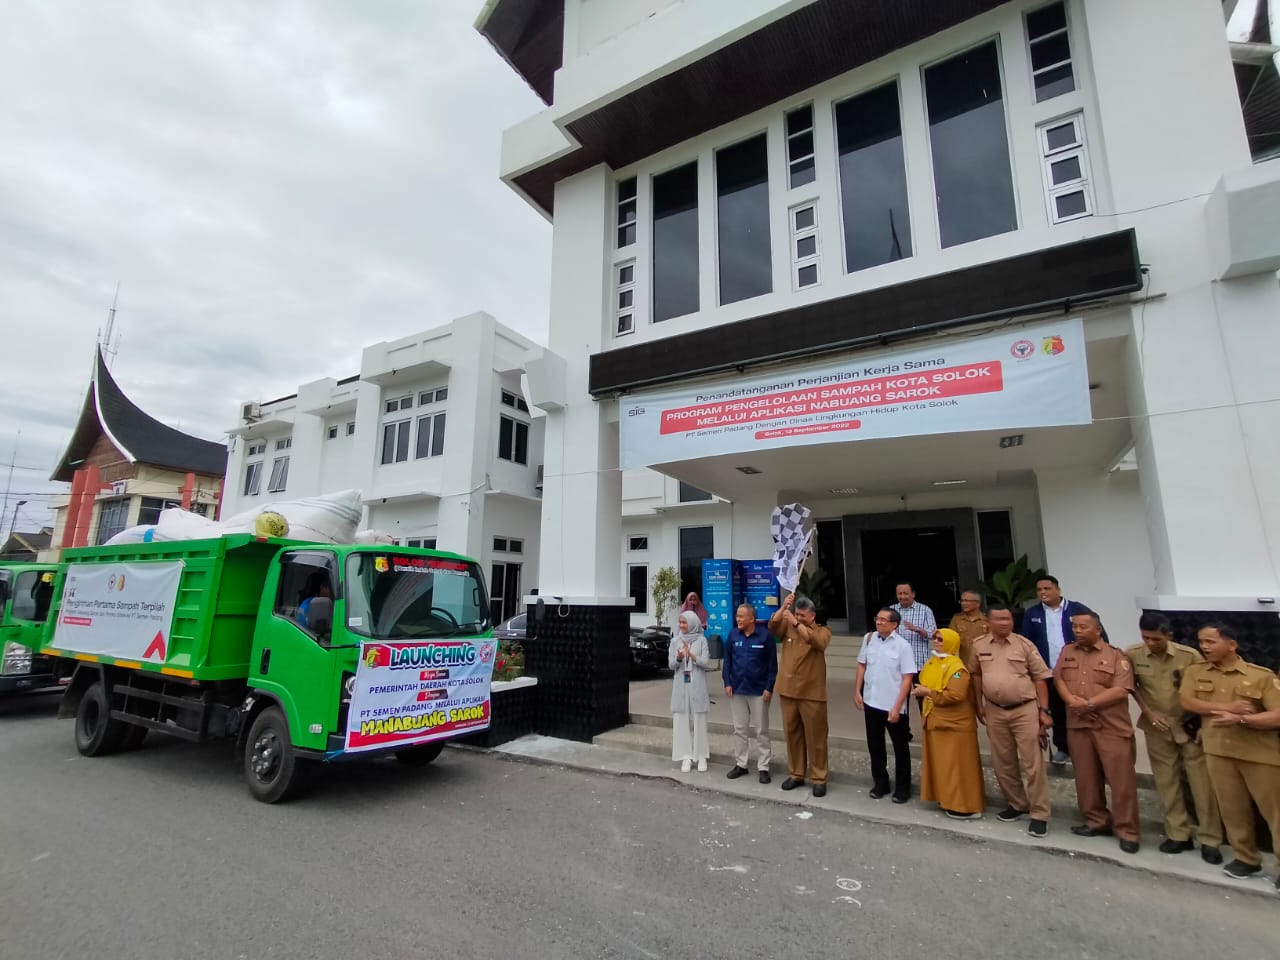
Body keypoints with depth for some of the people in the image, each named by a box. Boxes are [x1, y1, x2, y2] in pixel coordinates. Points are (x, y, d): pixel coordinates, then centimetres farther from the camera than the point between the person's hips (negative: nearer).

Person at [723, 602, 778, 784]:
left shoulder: (765, 635, -12)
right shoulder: (733, 634, -2)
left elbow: (772, 664, -7)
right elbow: (727, 660, 4)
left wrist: (769, 688, -11)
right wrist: (727, 682, -2)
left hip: (759, 690, -3)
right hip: (737, 689, 4)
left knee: (761, 730, 8)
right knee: (739, 729, 13)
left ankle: (763, 768, 18)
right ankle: (740, 764, 26)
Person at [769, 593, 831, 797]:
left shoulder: (822, 631, -1)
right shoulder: (788, 628, 7)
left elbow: (818, 642, -23)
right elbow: (772, 626, -12)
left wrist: (796, 623, -33)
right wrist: (783, 607, -24)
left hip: (812, 693, -3)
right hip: (788, 691, 3)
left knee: (815, 736, 4)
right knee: (792, 734, 12)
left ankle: (819, 778, 14)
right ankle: (795, 774, 24)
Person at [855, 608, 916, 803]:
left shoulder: (903, 646, -15)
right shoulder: (869, 638, -1)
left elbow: (907, 679, -14)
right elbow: (862, 665, 9)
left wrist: (897, 707, -16)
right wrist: (857, 692, 4)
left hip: (894, 706, -4)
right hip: (871, 702, 4)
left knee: (900, 748, 12)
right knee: (875, 745, 17)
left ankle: (902, 788, 28)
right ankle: (880, 783, 34)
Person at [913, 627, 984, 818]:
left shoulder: (956, 667, -20)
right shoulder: (933, 662, 9)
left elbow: (955, 695, -29)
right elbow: (928, 682, 21)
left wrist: (929, 693, -22)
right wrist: (921, 690, 2)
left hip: (954, 724, -9)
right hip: (936, 720, 9)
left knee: (957, 765, -1)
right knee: (941, 763, 16)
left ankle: (966, 806, 10)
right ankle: (947, 800, 29)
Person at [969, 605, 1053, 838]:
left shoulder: (1024, 644, -7)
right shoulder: (979, 646, 0)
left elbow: (1040, 678, -3)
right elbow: (976, 675, 11)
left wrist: (1044, 711, -7)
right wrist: (979, 705, 9)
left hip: (1025, 709, -3)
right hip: (995, 711, 3)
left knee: (1032, 764, 1)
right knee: (1002, 763, 13)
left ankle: (1039, 814, 13)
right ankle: (1017, 804, 31)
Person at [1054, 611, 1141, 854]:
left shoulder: (1116, 656, -4)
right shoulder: (1067, 652, 11)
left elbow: (1121, 690, -12)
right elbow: (1058, 679, 7)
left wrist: (1090, 703, -16)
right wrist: (1071, 700, -10)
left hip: (1112, 727, -4)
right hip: (1077, 725, 4)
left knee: (1120, 779, -1)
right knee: (1086, 777, 11)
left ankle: (1127, 831, 11)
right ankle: (1097, 822, 25)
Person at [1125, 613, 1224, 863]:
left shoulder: (1190, 655, -15)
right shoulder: (1132, 655, -11)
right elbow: (1132, 685, 5)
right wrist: (1148, 711, -3)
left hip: (1190, 727, -1)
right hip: (1157, 728, 2)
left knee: (1201, 784, 4)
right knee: (1167, 784, 10)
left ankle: (1209, 840, 18)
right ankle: (1178, 835, 22)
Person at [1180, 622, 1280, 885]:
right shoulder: (1194, 672, 4)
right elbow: (1188, 702, -5)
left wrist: (1240, 719, -23)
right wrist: (1228, 707, -14)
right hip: (1217, 750, 3)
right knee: (1232, 808, 12)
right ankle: (1246, 858, 27)